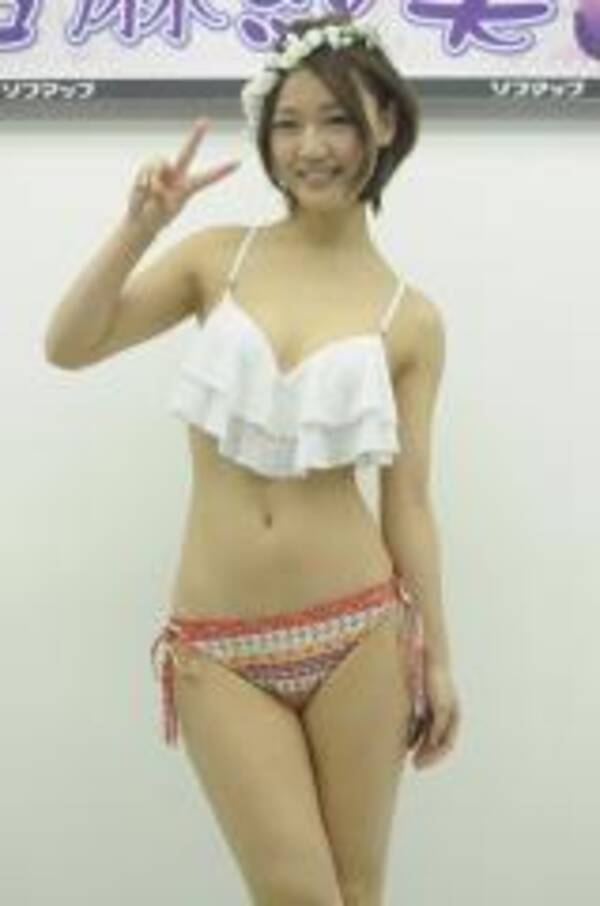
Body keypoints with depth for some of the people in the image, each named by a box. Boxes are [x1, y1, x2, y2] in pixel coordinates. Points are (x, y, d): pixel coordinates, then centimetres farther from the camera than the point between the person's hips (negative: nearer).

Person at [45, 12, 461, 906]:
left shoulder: (412, 318, 0)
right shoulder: (216, 255, 2)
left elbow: (408, 499, 2)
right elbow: (67, 347, -4)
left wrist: (438, 656, 2)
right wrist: (139, 226, -15)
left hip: (356, 631, 0)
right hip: (220, 646, 0)